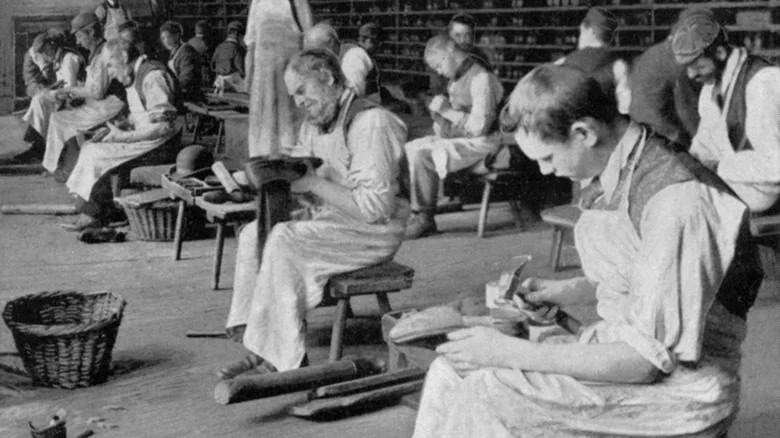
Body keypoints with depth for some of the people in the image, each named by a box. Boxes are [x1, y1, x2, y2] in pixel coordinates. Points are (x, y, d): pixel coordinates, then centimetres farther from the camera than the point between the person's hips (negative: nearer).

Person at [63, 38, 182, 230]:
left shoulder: (153, 76, -19)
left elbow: (164, 126, -24)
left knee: (95, 154, -15)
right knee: (89, 147, 2)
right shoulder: (134, 77, 13)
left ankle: (93, 215, -1)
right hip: (140, 137, 10)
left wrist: (124, 136, -19)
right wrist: (116, 128, 3)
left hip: (160, 143, -10)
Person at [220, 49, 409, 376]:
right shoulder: (314, 125, 12)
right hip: (329, 223, 9)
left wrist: (314, 183, -23)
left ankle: (281, 360, -19)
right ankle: (259, 354, -10)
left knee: (283, 240, -25)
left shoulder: (371, 123, -18)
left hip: (372, 232, -9)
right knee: (254, 234, -5)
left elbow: (375, 207, -25)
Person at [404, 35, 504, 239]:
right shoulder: (456, 78, 12)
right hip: (453, 138, 10)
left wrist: (447, 111, -19)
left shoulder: (481, 78, -17)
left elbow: (479, 126, -24)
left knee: (422, 156, -26)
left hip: (480, 144, -10)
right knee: (407, 150, 0)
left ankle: (424, 219, -17)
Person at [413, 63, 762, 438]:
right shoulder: (626, 169, 3)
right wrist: (570, 291, 5)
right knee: (452, 368, -2)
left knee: (461, 386, -18)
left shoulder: (677, 202, -24)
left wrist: (509, 353, -21)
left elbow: (646, 360, -24)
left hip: (679, 391, -8)